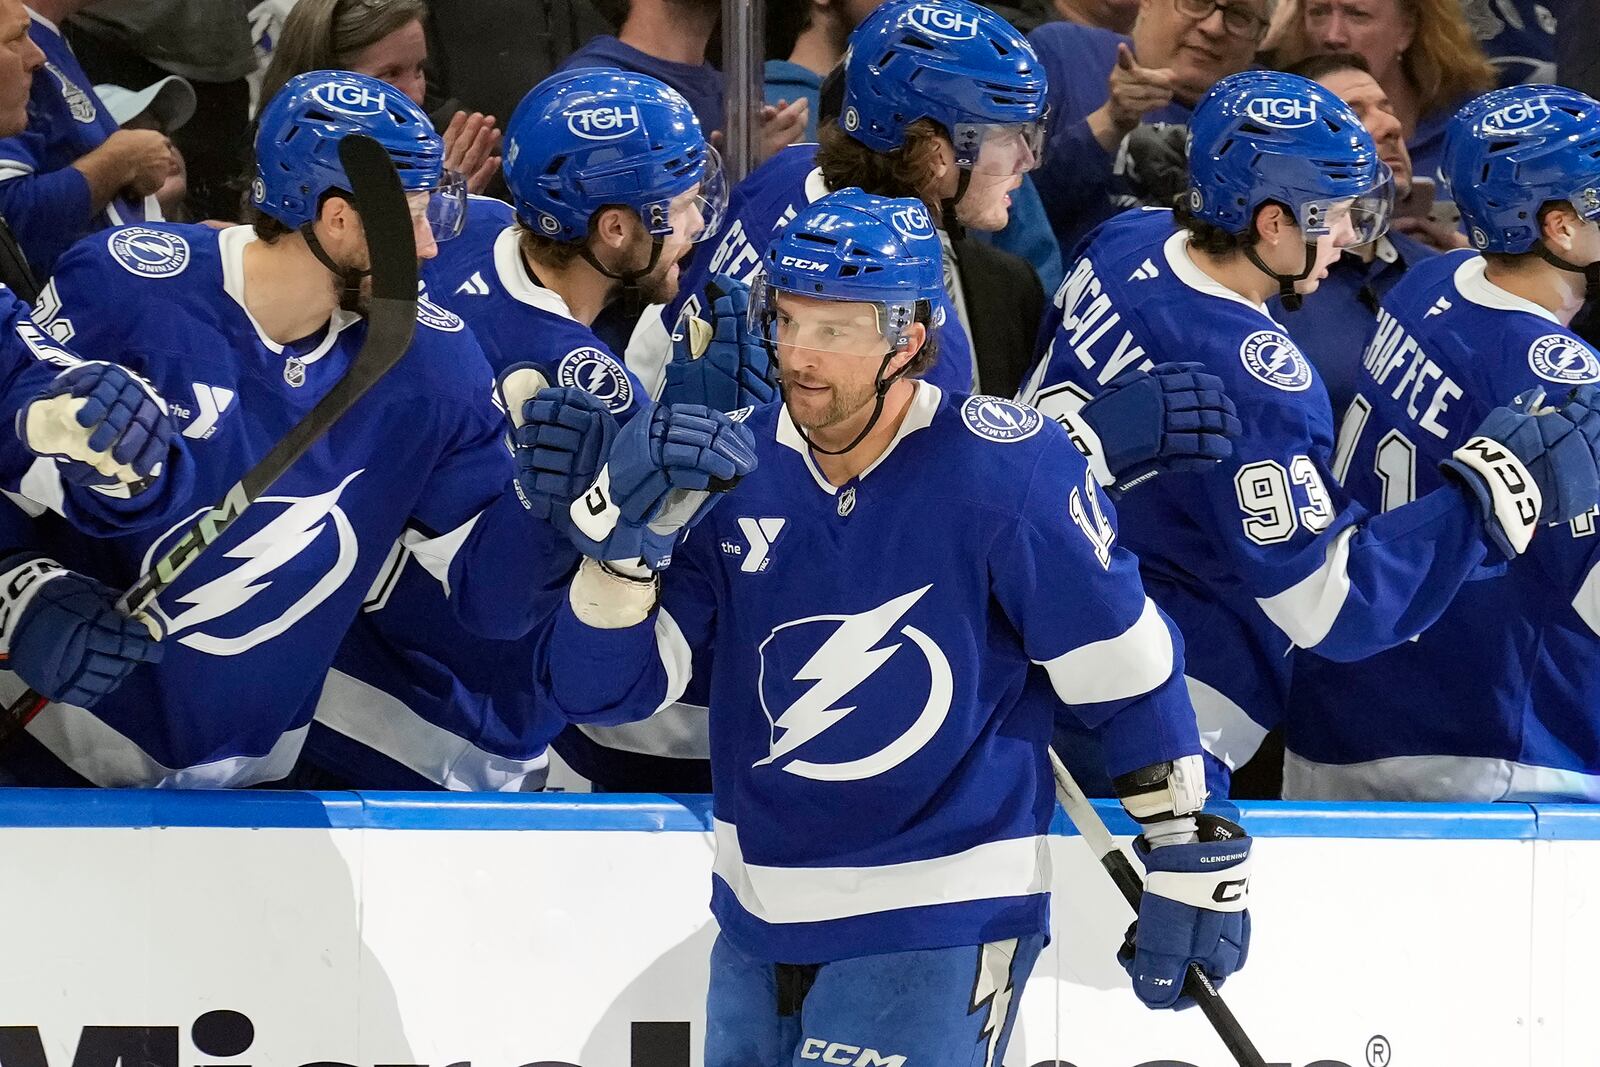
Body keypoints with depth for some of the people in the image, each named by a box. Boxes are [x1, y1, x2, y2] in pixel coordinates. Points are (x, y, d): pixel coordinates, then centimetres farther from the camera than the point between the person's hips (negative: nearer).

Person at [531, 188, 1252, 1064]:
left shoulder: (1005, 469, -15)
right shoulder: (730, 470, -4)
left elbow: (1128, 673, -5)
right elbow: (598, 691, -5)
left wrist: (1192, 857, -1)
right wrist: (621, 533, -21)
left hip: (939, 928, -5)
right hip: (758, 925, 5)